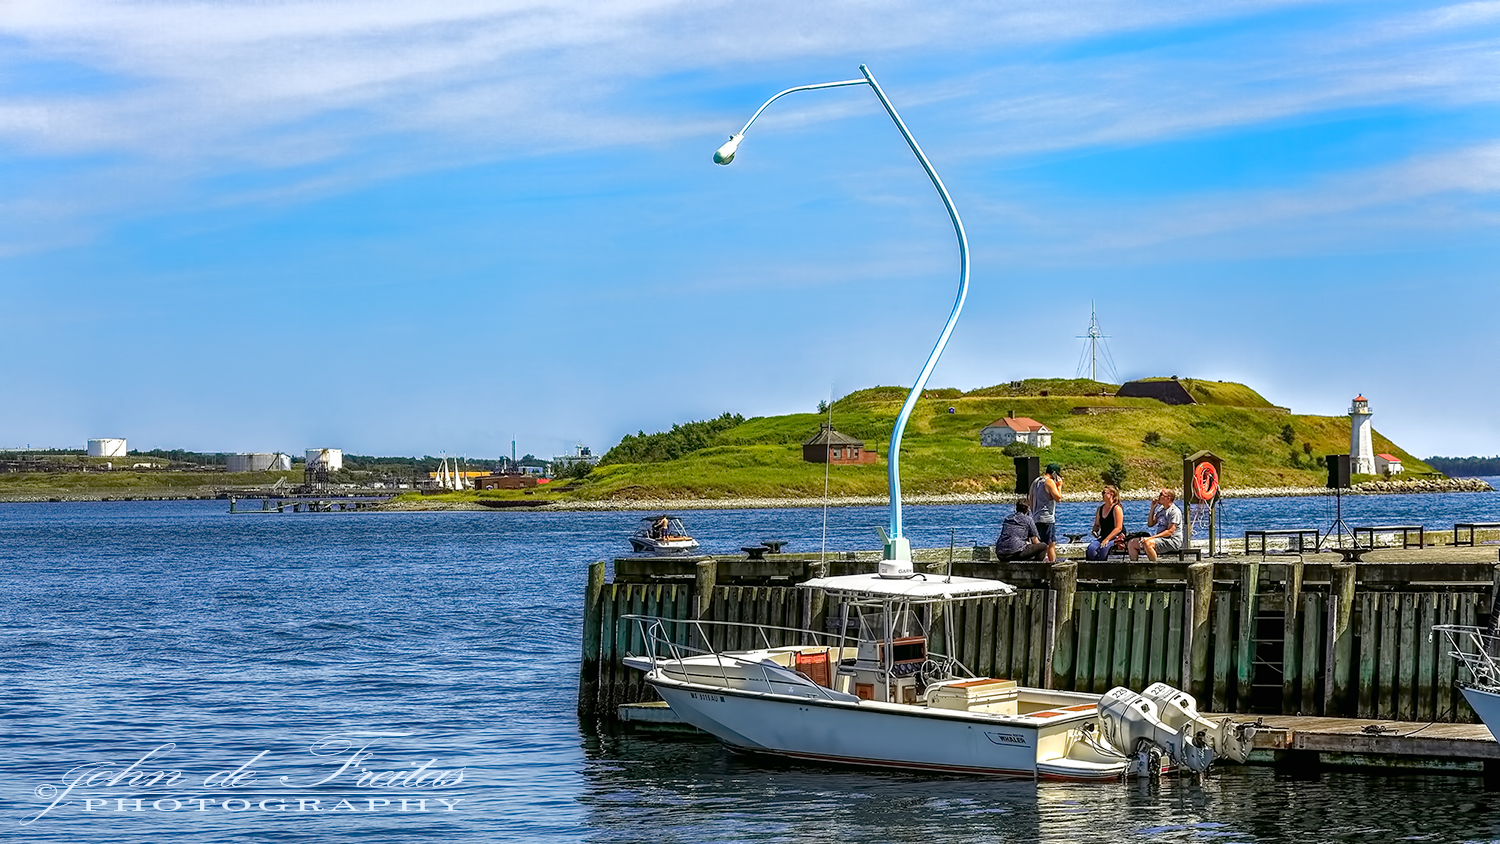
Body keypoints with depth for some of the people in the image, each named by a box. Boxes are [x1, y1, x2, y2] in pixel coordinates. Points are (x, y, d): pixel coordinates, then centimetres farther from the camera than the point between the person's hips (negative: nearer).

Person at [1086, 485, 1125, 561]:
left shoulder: (1117, 508, -6)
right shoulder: (1100, 509, 15)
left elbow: (1118, 528, -13)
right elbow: (1097, 525, 24)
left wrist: (1107, 539, -21)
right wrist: (1095, 531, -1)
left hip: (1117, 537, -6)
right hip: (1103, 537, 6)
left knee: (1104, 548, -36)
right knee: (1091, 548, -26)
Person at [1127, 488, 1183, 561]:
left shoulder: (1174, 511, -11)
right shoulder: (1161, 510, 17)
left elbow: (1170, 532, -18)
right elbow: (1150, 524, 20)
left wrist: (1151, 537, -24)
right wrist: (1152, 508, 8)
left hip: (1172, 541, -9)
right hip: (1160, 538, 9)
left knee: (1148, 543, -37)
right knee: (1132, 543, 0)